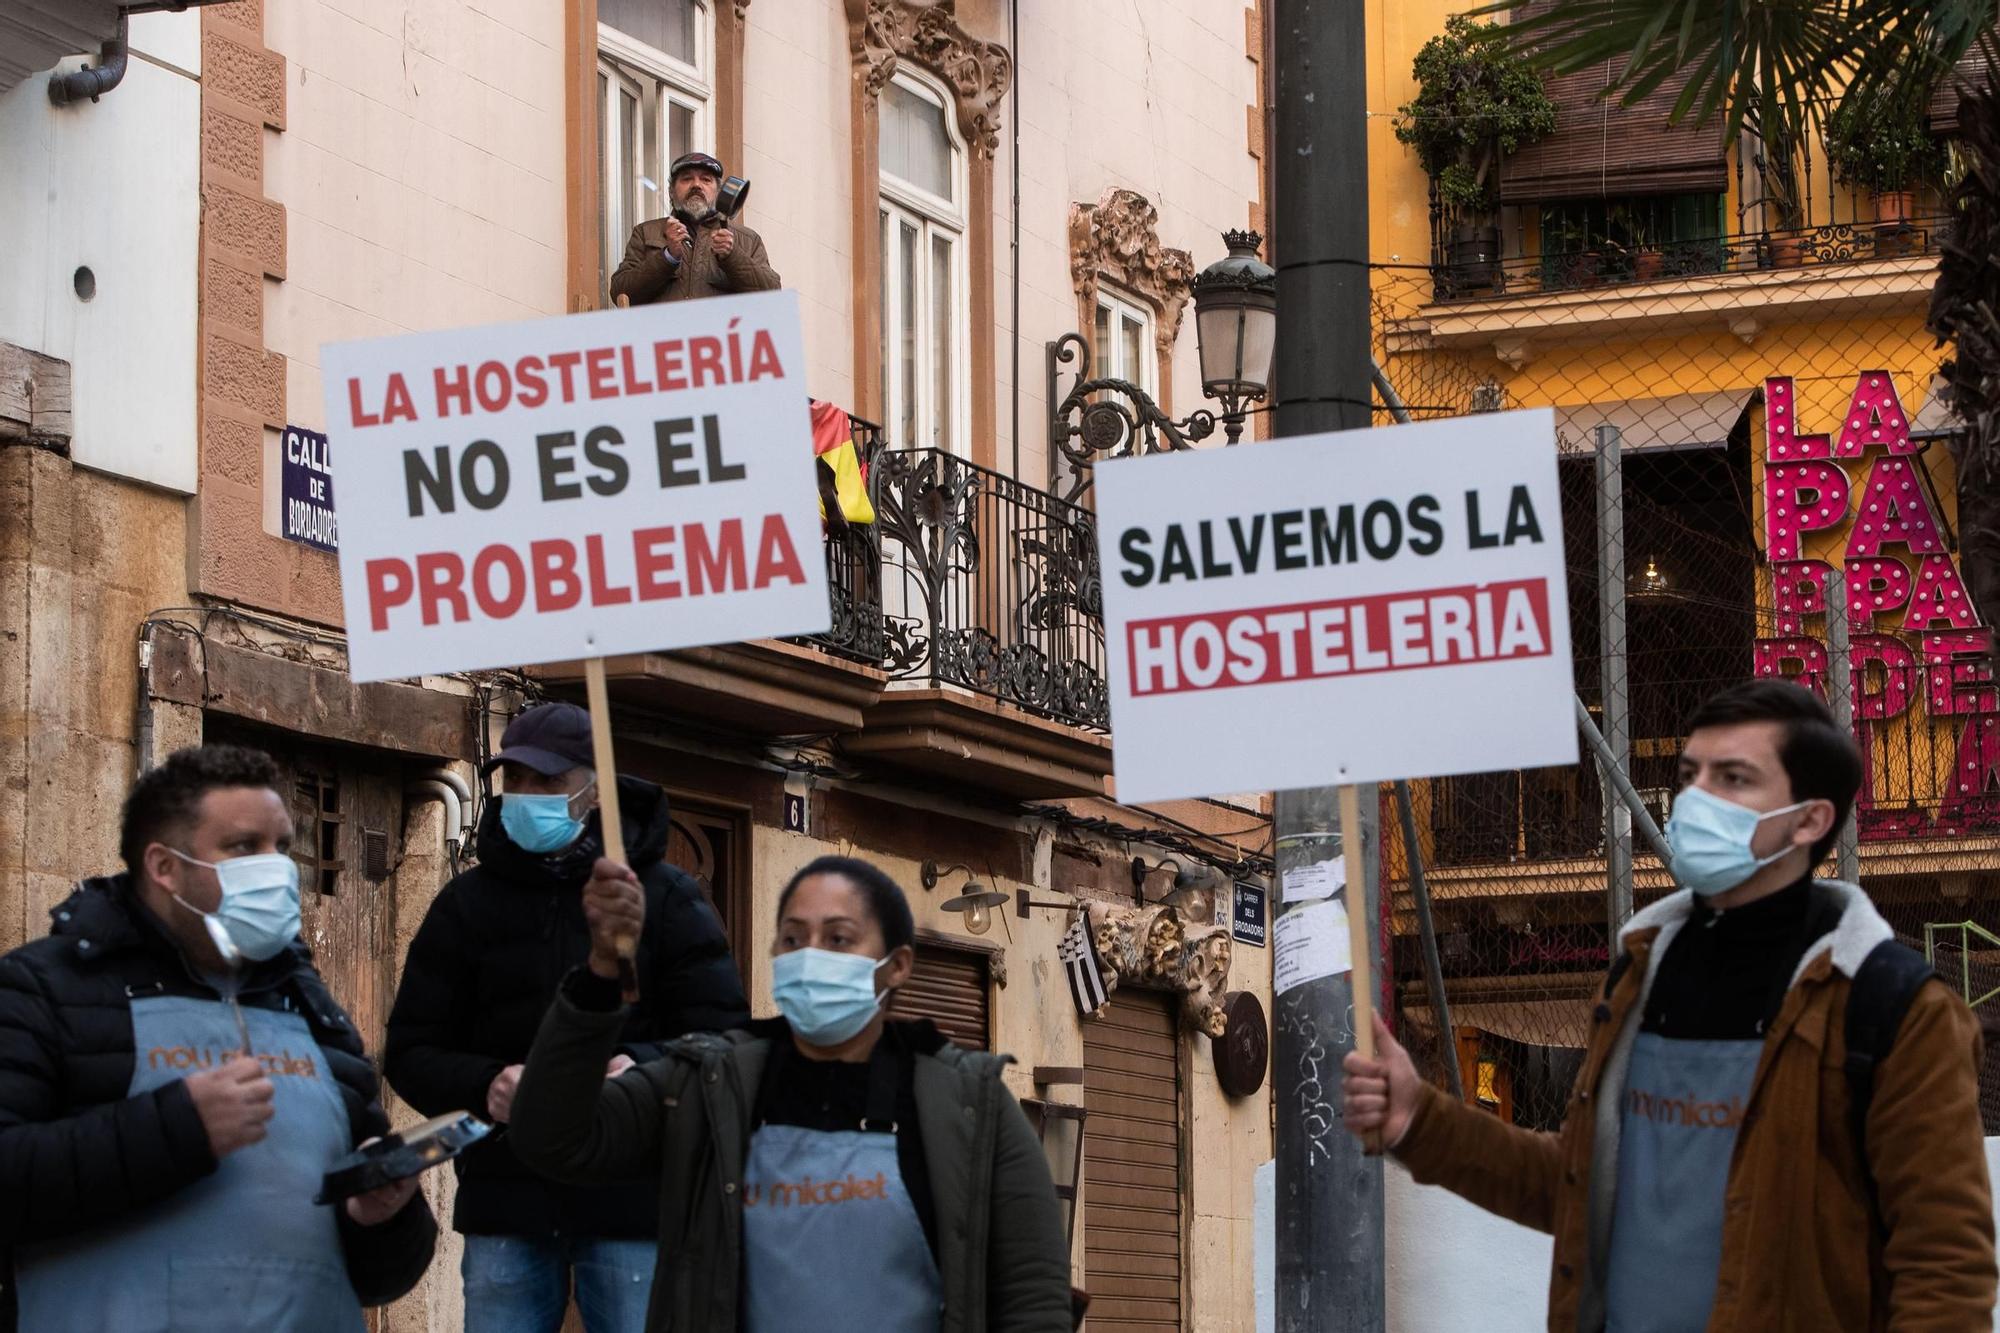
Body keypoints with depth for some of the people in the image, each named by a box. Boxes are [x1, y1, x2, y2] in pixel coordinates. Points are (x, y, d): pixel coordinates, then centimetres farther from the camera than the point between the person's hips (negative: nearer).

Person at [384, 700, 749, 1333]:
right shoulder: (467, 903, 10)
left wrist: (643, 1070, -22)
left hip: (630, 1200, -2)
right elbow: (410, 1052, 10)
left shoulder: (665, 896, 4)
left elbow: (723, 1037, 0)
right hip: (506, 1204, 2)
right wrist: (484, 1086, -13)